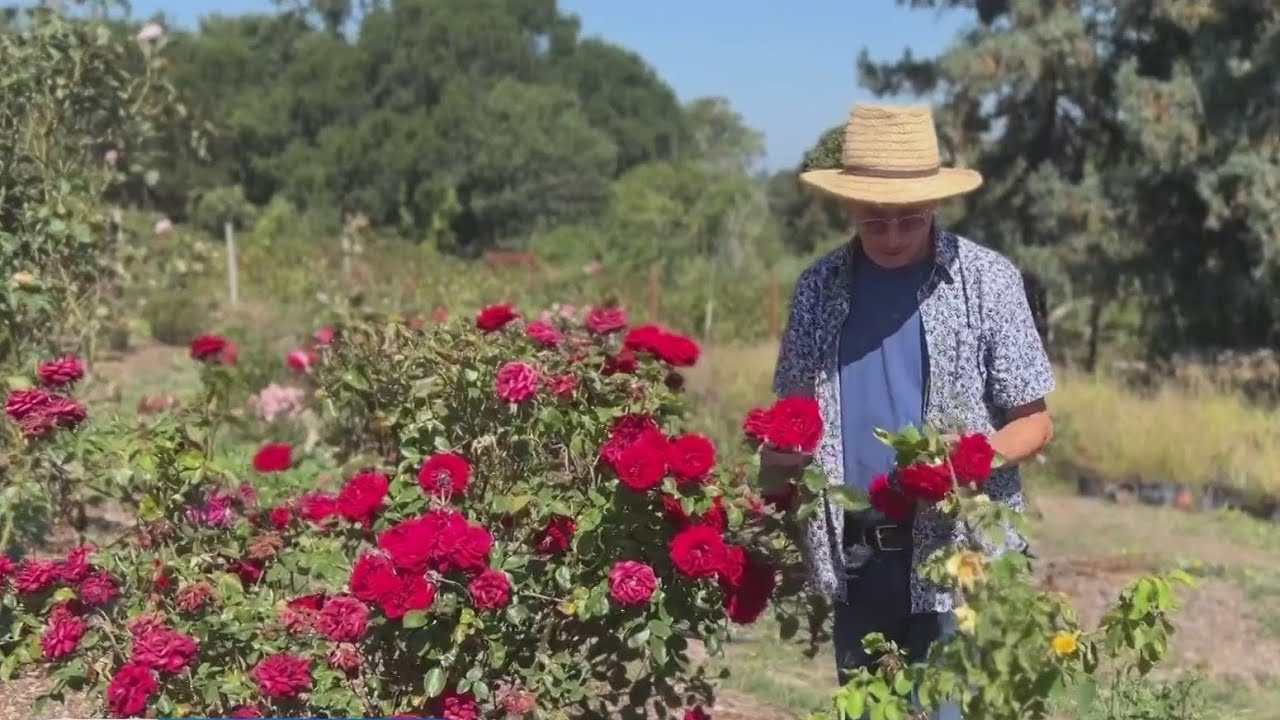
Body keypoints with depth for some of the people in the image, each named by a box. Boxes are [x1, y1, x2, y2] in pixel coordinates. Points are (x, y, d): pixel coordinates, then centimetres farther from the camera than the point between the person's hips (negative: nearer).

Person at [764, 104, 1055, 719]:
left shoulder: (987, 279, -3)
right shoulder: (820, 287, 7)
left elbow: (1034, 422, -1)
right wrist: (778, 454, -6)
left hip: (959, 555, -4)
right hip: (853, 558, 4)